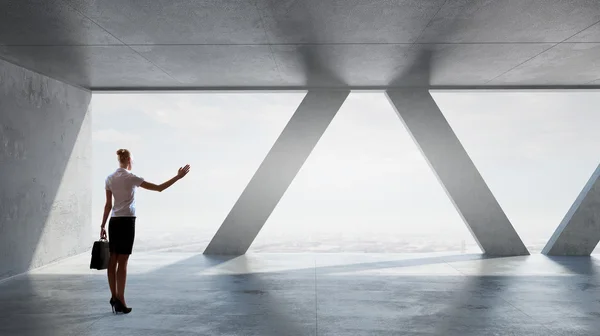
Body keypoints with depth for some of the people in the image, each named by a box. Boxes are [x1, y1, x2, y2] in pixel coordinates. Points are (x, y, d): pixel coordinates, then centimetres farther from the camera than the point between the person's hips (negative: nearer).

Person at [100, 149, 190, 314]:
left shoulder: (109, 178, 6)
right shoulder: (131, 178, -10)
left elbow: (108, 205, 7)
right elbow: (159, 188, -12)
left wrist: (103, 226, 12)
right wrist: (178, 177, -8)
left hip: (113, 222, 6)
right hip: (126, 222, -6)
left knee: (112, 261, 10)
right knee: (122, 262, -3)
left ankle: (114, 298, 19)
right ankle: (120, 301, 1)